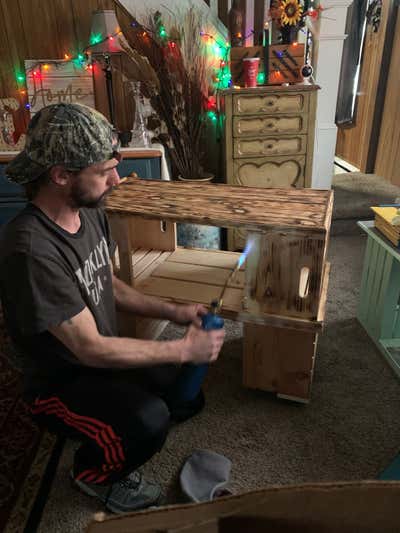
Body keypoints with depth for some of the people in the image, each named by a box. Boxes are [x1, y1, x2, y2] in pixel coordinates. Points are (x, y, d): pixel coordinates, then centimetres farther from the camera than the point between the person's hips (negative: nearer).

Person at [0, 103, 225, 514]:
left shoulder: (89, 212, -6)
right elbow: (90, 348, -30)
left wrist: (173, 311, -5)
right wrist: (183, 349, -23)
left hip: (102, 357, 8)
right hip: (59, 383, -7)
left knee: (188, 397, 7)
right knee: (150, 420, -30)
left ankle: (104, 440, 27)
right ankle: (91, 472, 6)